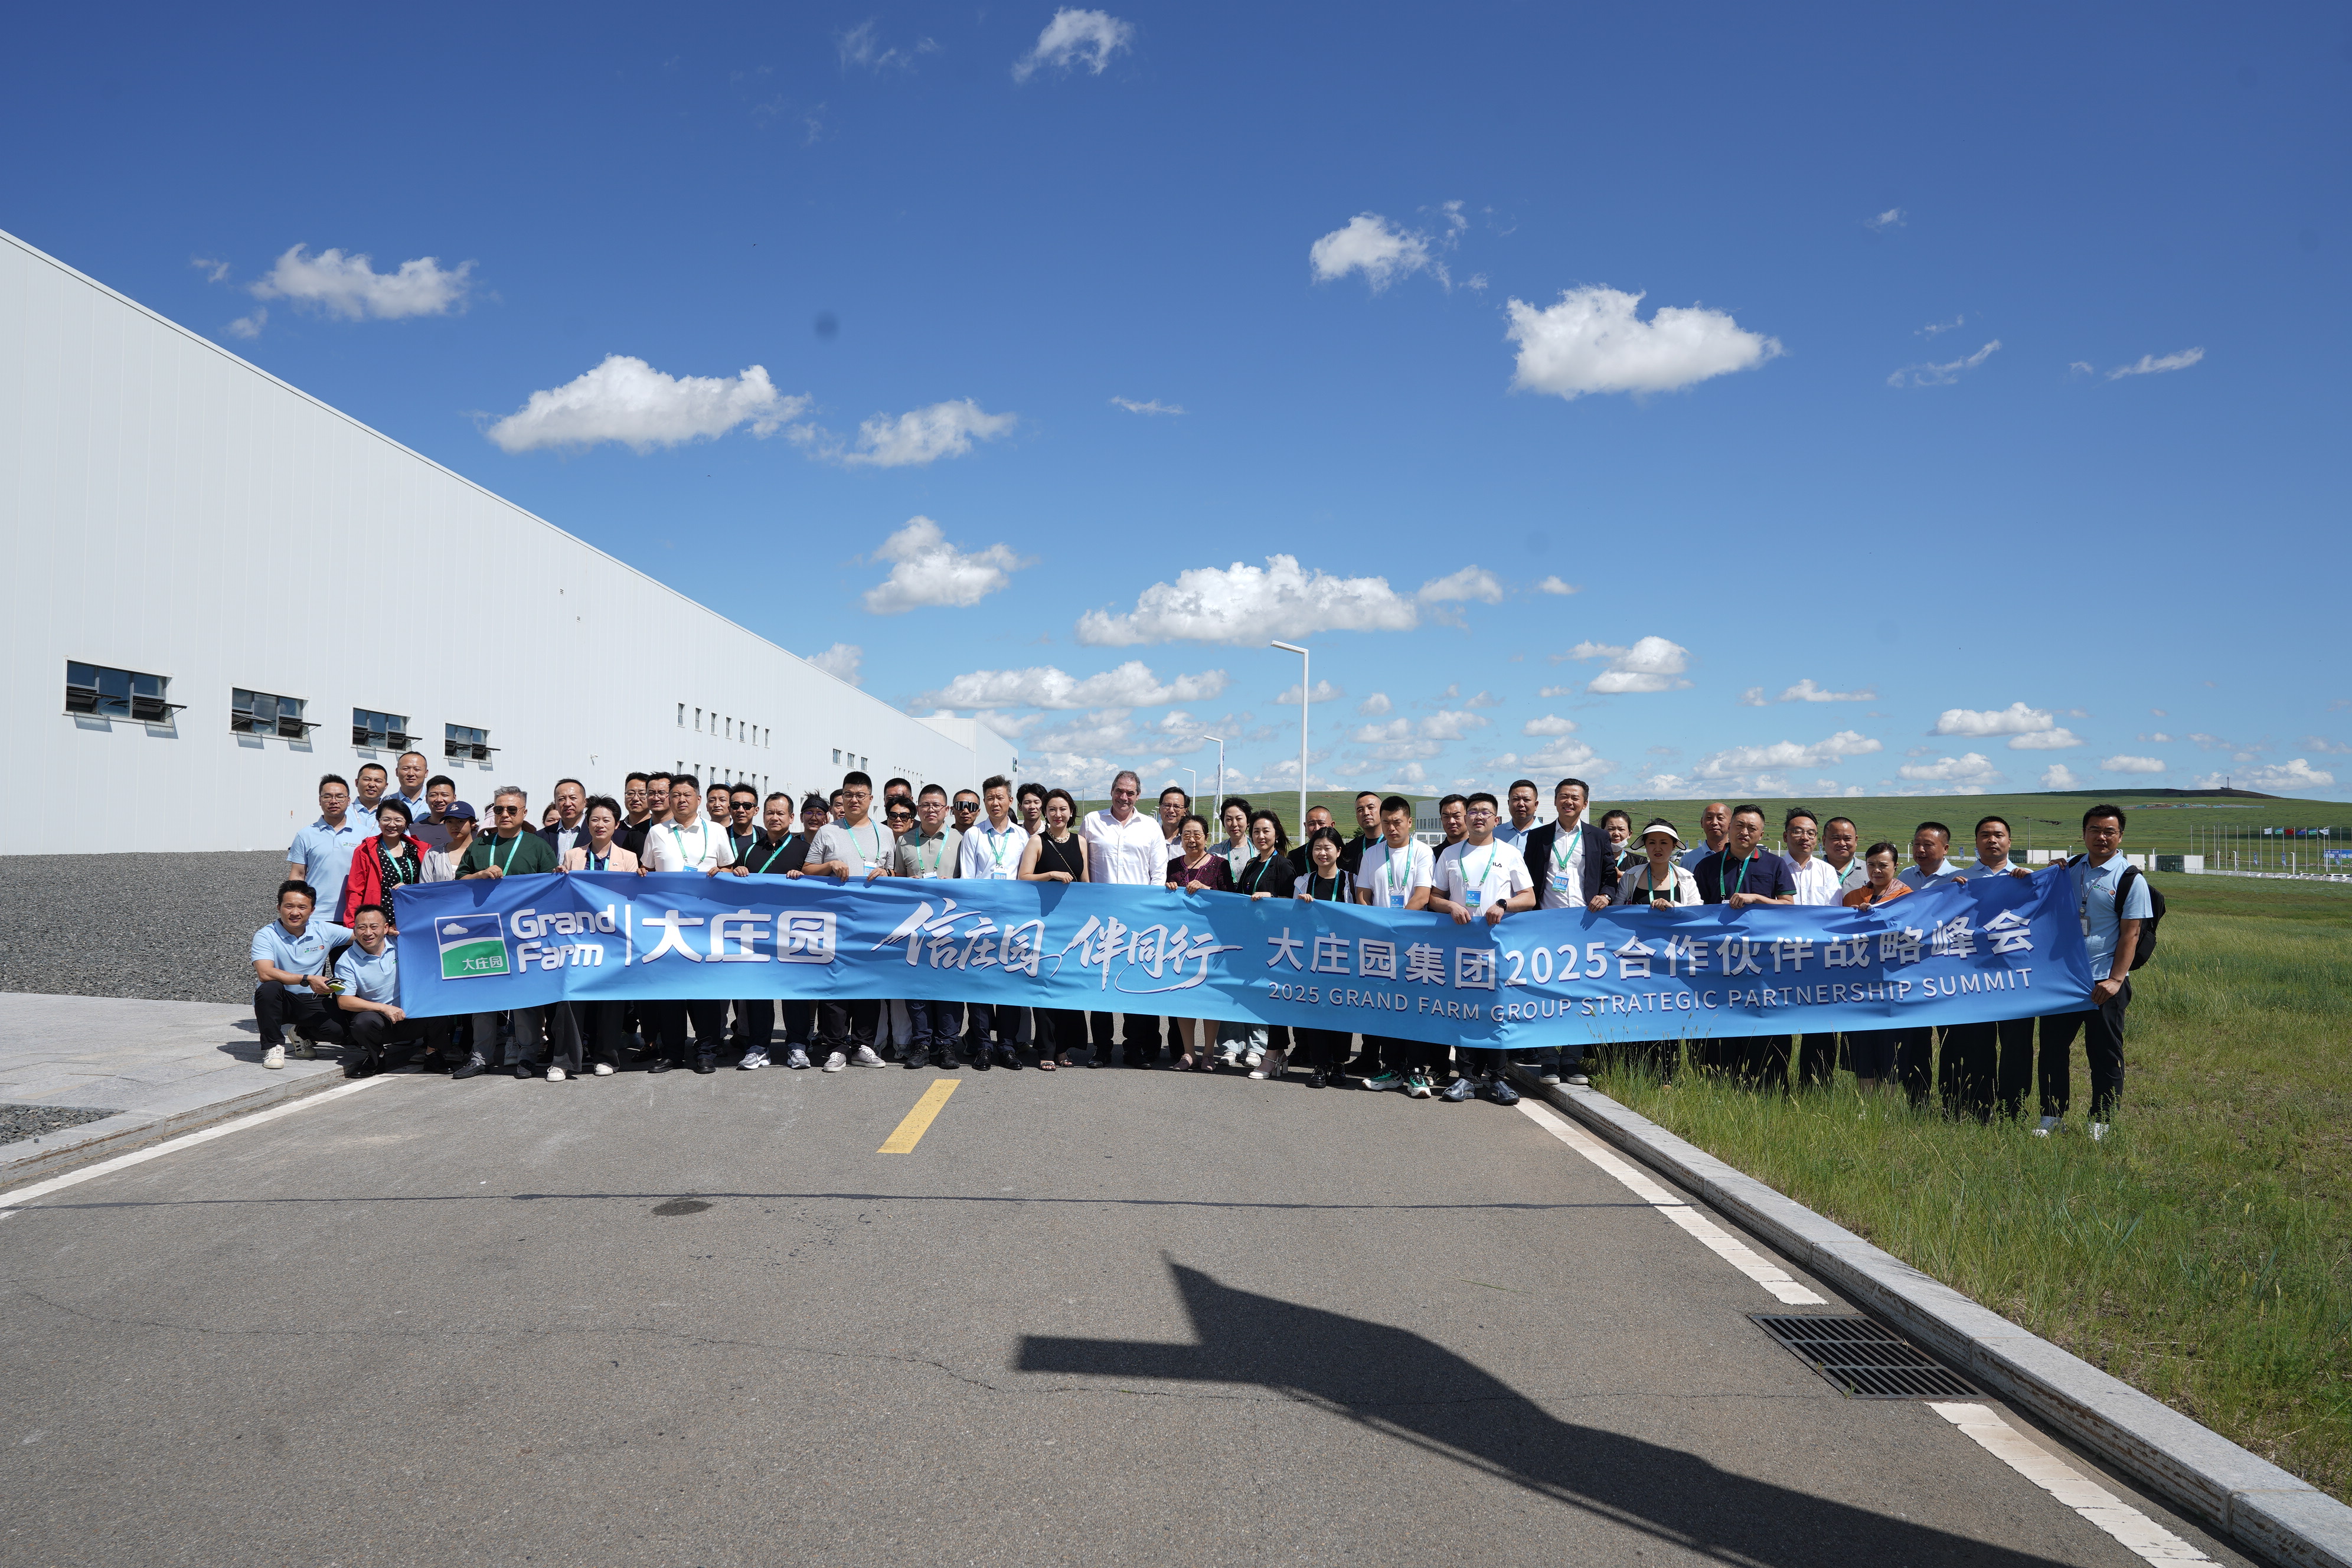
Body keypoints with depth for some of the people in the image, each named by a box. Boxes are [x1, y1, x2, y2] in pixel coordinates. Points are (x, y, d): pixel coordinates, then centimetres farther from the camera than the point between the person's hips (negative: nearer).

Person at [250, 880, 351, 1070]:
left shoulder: (324, 931, 0)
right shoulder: (266, 936, -11)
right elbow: (265, 973, -26)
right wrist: (308, 979, -31)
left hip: (311, 1003, 2)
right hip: (278, 1003, -2)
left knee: (339, 1030, -23)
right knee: (269, 988, -36)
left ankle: (304, 1035, 14)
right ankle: (273, 1046, -12)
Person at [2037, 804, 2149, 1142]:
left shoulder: (2130, 879, -4)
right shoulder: (2070, 868, 9)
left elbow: (2130, 934, -8)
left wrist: (2115, 979, -16)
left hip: (2103, 981, -4)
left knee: (2104, 1054, 3)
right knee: (2053, 1047, 7)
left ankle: (2100, 1124, 14)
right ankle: (2051, 1119, 17)